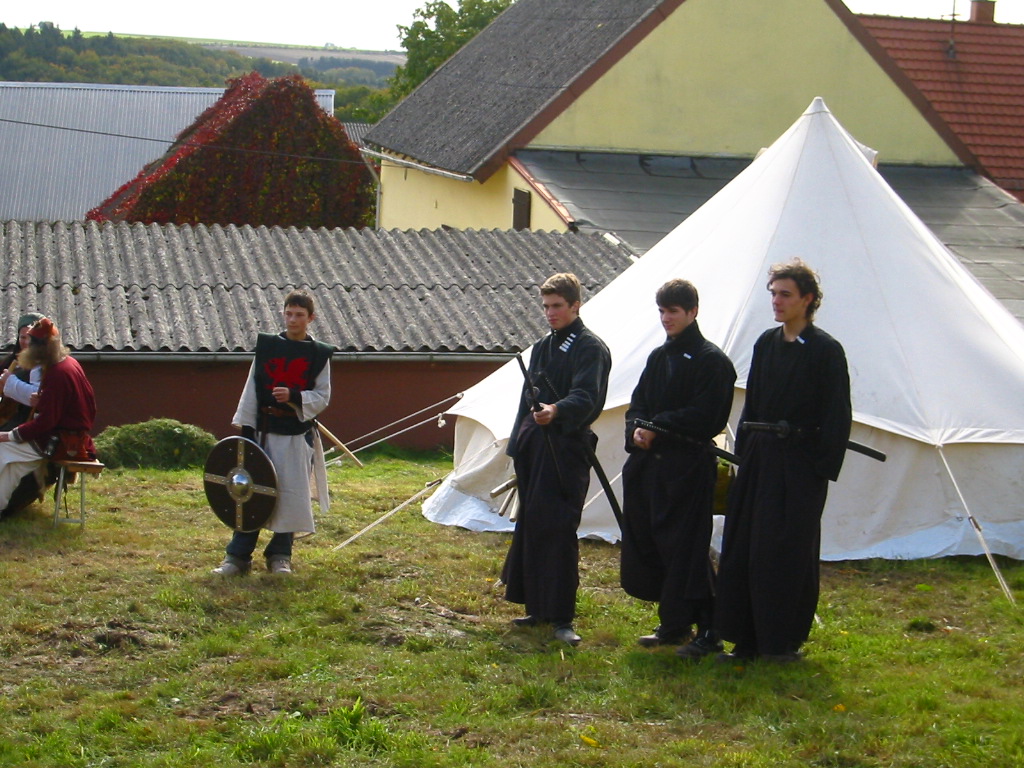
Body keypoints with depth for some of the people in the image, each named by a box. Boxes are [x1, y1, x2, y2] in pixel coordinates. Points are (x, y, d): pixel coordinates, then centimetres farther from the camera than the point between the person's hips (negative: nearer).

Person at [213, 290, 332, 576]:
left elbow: (322, 397, 0)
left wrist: (294, 397, -18)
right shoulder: (266, 345, 6)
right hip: (264, 431, 1)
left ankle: (280, 556, 15)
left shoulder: (319, 354, 3)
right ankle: (237, 556, 5)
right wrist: (246, 428, 0)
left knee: (291, 495, 2)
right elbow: (252, 389, 5)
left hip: (298, 436, -1)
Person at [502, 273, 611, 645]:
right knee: (530, 527, 11)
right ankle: (538, 607, 20)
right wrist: (518, 449, 18)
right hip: (535, 448, 8)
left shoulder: (591, 348, -7)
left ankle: (562, 617, -5)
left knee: (557, 530, -10)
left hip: (566, 450, -8)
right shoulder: (542, 348, 18)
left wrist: (557, 410, -43)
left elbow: (586, 397, -22)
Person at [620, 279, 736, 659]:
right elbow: (638, 402, 16)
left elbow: (706, 415, -15)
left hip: (688, 466, -8)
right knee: (645, 542, 9)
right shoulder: (659, 356, 16)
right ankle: (673, 624, 21)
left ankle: (708, 631, -1)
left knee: (685, 549, -8)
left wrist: (657, 427, -16)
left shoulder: (711, 360, -8)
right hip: (649, 463, 8)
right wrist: (636, 429, -5)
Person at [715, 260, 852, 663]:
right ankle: (748, 638, 15)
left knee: (789, 551, -1)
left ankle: (784, 641, 10)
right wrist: (744, 451, 10)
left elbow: (837, 417, -10)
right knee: (745, 548, 6)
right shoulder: (766, 343, 9)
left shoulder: (825, 350, -9)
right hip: (760, 459, 6)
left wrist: (824, 469, -13)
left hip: (800, 464, -6)